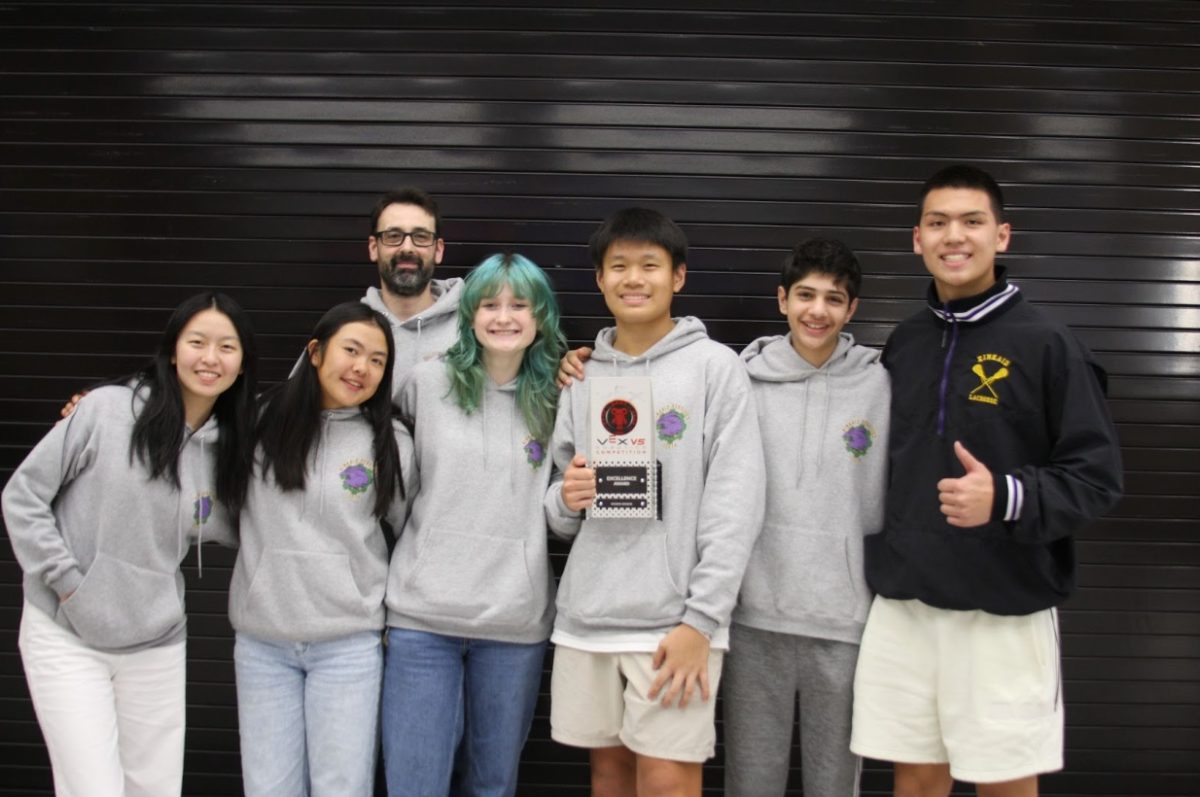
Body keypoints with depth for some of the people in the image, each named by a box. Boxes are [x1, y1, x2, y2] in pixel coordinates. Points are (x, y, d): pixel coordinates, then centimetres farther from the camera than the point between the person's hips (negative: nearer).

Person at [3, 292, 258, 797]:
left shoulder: (228, 448, 1)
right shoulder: (107, 409, -11)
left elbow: (229, 529, 13)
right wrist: (64, 578, -10)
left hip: (156, 646, 4)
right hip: (66, 637, -4)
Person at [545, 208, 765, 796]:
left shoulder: (714, 366, -2)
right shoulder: (582, 377, 11)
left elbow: (735, 505, -8)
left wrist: (701, 620, -13)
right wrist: (566, 498, -8)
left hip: (674, 620, -4)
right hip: (585, 616, 4)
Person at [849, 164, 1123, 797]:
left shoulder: (1045, 345, -6)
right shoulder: (902, 344, 9)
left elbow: (1097, 477, -8)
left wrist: (1006, 498, -24)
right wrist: (883, 560, 7)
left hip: (1005, 609, -4)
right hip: (902, 604, 4)